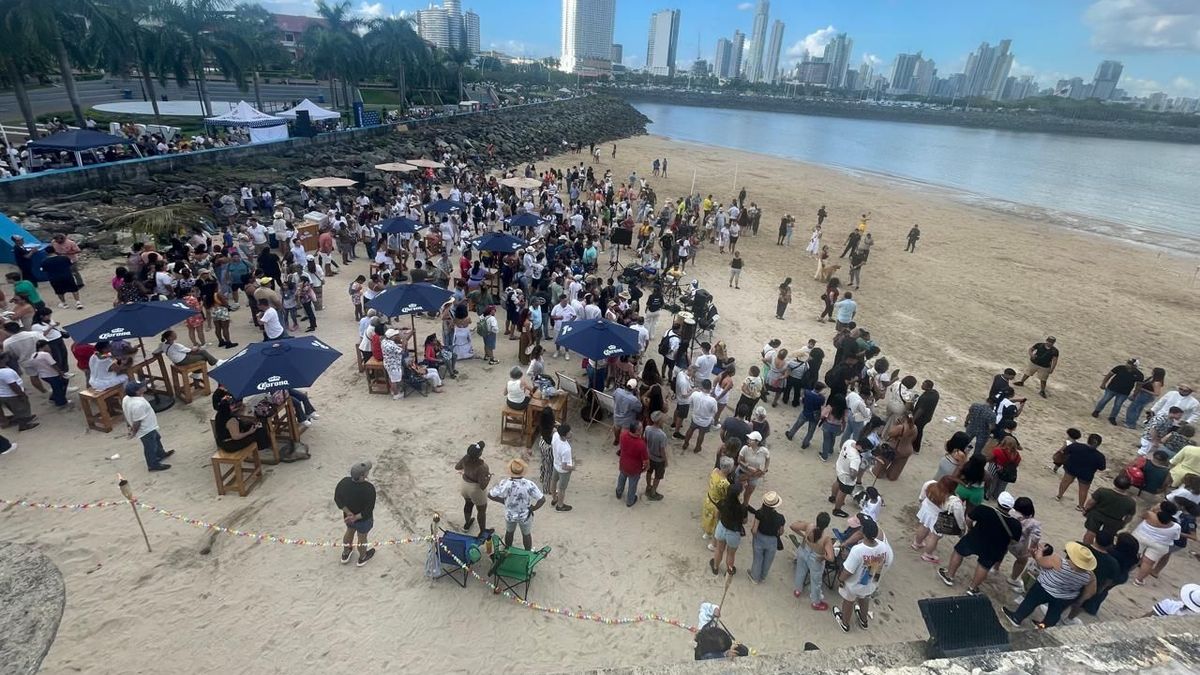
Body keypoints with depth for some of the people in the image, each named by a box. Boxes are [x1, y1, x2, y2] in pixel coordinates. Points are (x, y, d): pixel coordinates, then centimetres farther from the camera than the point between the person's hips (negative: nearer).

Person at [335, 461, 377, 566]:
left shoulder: (344, 482, -22)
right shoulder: (369, 489, -36)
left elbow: (337, 499, -13)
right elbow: (369, 510, -30)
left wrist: (349, 513, -17)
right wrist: (355, 518, -20)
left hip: (348, 516, 4)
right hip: (363, 519, -4)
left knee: (350, 531, 32)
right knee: (362, 537, 22)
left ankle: (345, 554, 53)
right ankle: (362, 558, 48)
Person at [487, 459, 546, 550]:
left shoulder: (504, 484, -28)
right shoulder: (529, 485, -31)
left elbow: (490, 495, -18)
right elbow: (542, 500, -27)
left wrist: (503, 501, -4)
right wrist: (532, 509, -10)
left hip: (509, 515, 1)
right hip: (525, 516, -1)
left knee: (509, 532, 31)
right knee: (526, 534, 27)